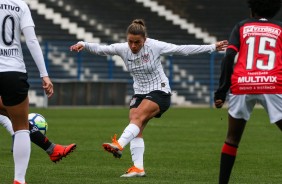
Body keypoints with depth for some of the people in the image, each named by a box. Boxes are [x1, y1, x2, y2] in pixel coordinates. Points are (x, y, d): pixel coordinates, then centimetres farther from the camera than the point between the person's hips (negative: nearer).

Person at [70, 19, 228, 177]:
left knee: (137, 117, -29)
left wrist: (212, 47, -14)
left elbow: (182, 49, -13)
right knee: (136, 130, -10)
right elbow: (100, 49, -6)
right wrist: (83, 45, -26)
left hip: (160, 92, -6)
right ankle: (138, 168, -13)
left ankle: (119, 145, -46)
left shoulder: (155, 46, -15)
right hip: (140, 93, 6)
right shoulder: (123, 49, -5)